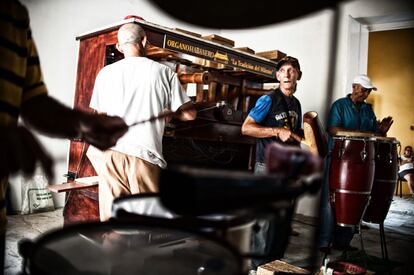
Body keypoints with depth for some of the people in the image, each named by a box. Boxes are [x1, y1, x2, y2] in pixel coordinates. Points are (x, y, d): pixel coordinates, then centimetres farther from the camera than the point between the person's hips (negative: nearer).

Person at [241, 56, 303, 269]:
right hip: (268, 167, -8)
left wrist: (303, 134, 3)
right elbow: (246, 128, -17)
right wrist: (278, 132, -22)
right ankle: (259, 267, 10)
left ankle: (276, 263, 29)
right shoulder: (268, 100, -9)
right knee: (266, 219, -4)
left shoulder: (296, 104, 14)